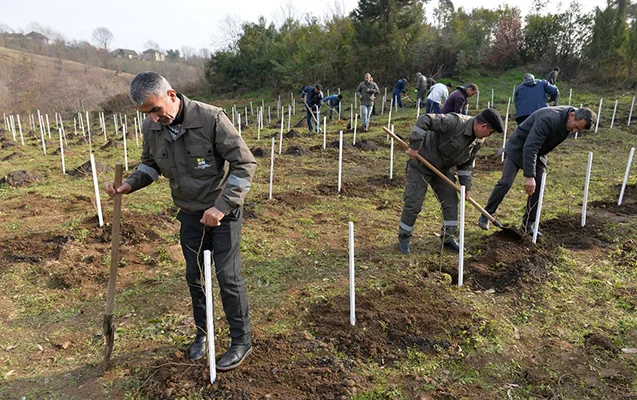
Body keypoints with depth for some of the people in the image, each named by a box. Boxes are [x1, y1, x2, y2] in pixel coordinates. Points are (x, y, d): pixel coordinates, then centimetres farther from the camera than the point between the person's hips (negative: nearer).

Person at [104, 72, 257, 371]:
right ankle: (202, 332, 37)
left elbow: (245, 164, -21)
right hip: (189, 214, 6)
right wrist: (129, 185, -7)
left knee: (227, 276, -1)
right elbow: (150, 165, 13)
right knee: (194, 277, 14)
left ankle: (241, 341, 18)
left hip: (223, 212, -5)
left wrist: (222, 206, -25)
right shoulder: (151, 128, -5)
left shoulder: (211, 119, -23)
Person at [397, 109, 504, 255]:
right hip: (421, 164, -8)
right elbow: (424, 120, -33)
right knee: (413, 203, -4)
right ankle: (403, 238, 13)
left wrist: (466, 185, 4)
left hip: (442, 169, 8)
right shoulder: (455, 122, -30)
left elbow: (466, 164, 9)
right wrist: (414, 146, -32)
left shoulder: (477, 141, -3)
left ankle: (448, 238, 20)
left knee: (451, 200, 5)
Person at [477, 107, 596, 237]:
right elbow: (529, 147, -40)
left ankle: (528, 224, 6)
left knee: (538, 187, -4)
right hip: (519, 147, -7)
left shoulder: (569, 124, -9)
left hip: (538, 153, 7)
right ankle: (486, 215, 0)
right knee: (506, 183, -15)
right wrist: (529, 176, -43)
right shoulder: (549, 119, -35)